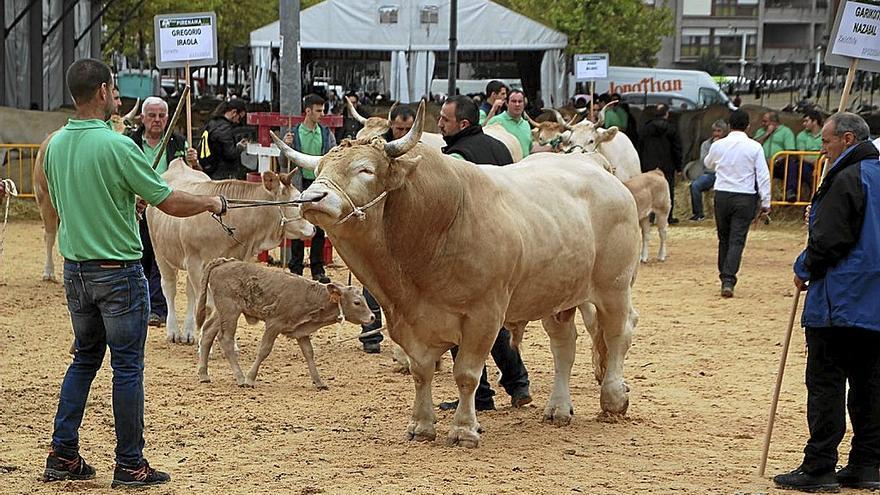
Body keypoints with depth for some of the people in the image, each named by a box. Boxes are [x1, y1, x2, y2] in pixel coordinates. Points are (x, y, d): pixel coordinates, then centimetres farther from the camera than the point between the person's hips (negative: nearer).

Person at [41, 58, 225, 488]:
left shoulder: (55, 145, 2)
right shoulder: (117, 147, -19)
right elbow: (170, 202, -14)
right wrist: (213, 203, 4)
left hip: (75, 270, 7)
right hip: (118, 271, -7)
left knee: (84, 358, 18)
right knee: (127, 365, 2)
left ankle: (63, 456, 16)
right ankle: (130, 465, 7)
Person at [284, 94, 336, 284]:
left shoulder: (326, 134, 6)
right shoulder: (293, 134, 1)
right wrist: (285, 146, -17)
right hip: (301, 184, -2)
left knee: (319, 230, 5)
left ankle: (318, 270, 11)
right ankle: (295, 270, 8)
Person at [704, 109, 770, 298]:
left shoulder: (718, 145, 0)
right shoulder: (754, 148, -6)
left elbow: (708, 164, 21)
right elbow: (763, 176, -7)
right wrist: (766, 203, 0)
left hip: (722, 195, 2)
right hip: (745, 197, -2)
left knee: (724, 238, 16)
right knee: (737, 240, -4)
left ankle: (725, 278, 24)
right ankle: (728, 281, -15)